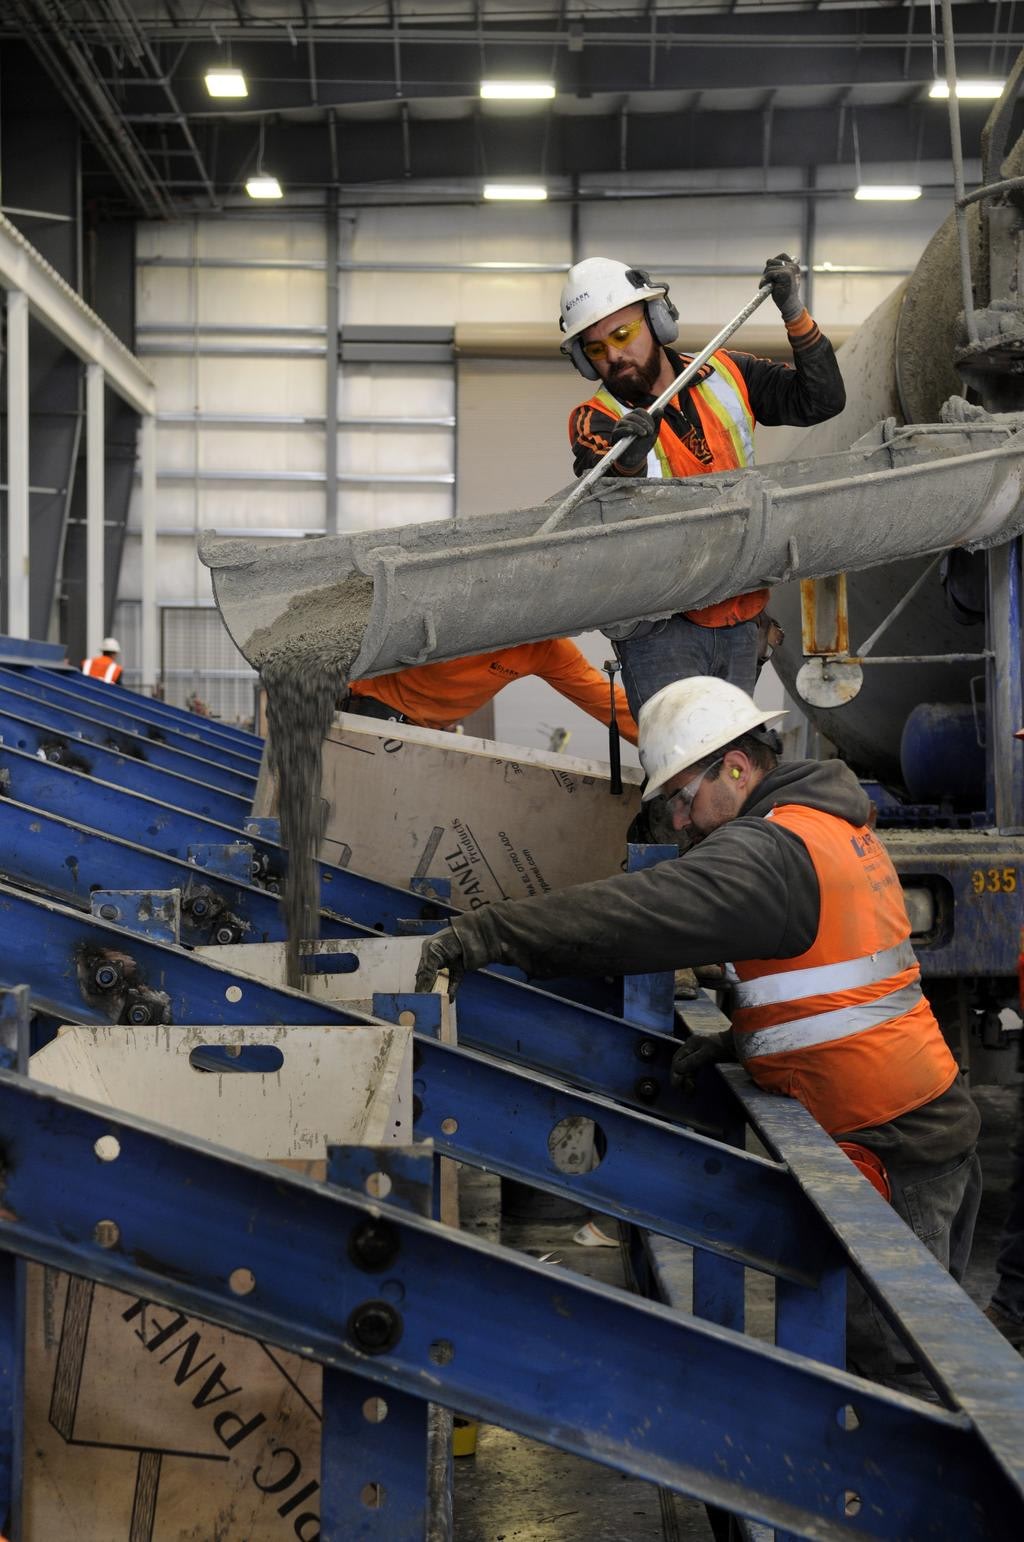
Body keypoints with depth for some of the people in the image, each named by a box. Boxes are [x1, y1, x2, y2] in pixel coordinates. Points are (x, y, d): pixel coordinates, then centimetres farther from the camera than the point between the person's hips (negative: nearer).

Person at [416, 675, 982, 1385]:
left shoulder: (773, 847, -17)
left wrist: (489, 932, -33)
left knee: (894, 1361, -4)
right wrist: (742, 1040, 9)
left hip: (889, 1145, -10)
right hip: (931, 1120, 10)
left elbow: (649, 908, -30)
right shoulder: (839, 825, 15)